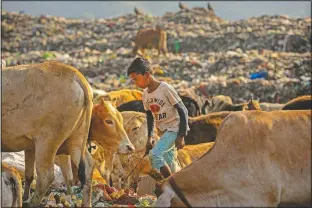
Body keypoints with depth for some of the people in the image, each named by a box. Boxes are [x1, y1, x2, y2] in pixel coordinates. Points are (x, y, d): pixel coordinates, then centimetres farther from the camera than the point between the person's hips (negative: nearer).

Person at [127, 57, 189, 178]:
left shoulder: (165, 89, -18)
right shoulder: (145, 94, 4)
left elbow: (182, 111, -16)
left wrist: (181, 136, -18)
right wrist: (149, 138, 19)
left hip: (175, 128, -8)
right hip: (164, 131, 8)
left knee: (154, 154, -21)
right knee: (168, 164, 9)